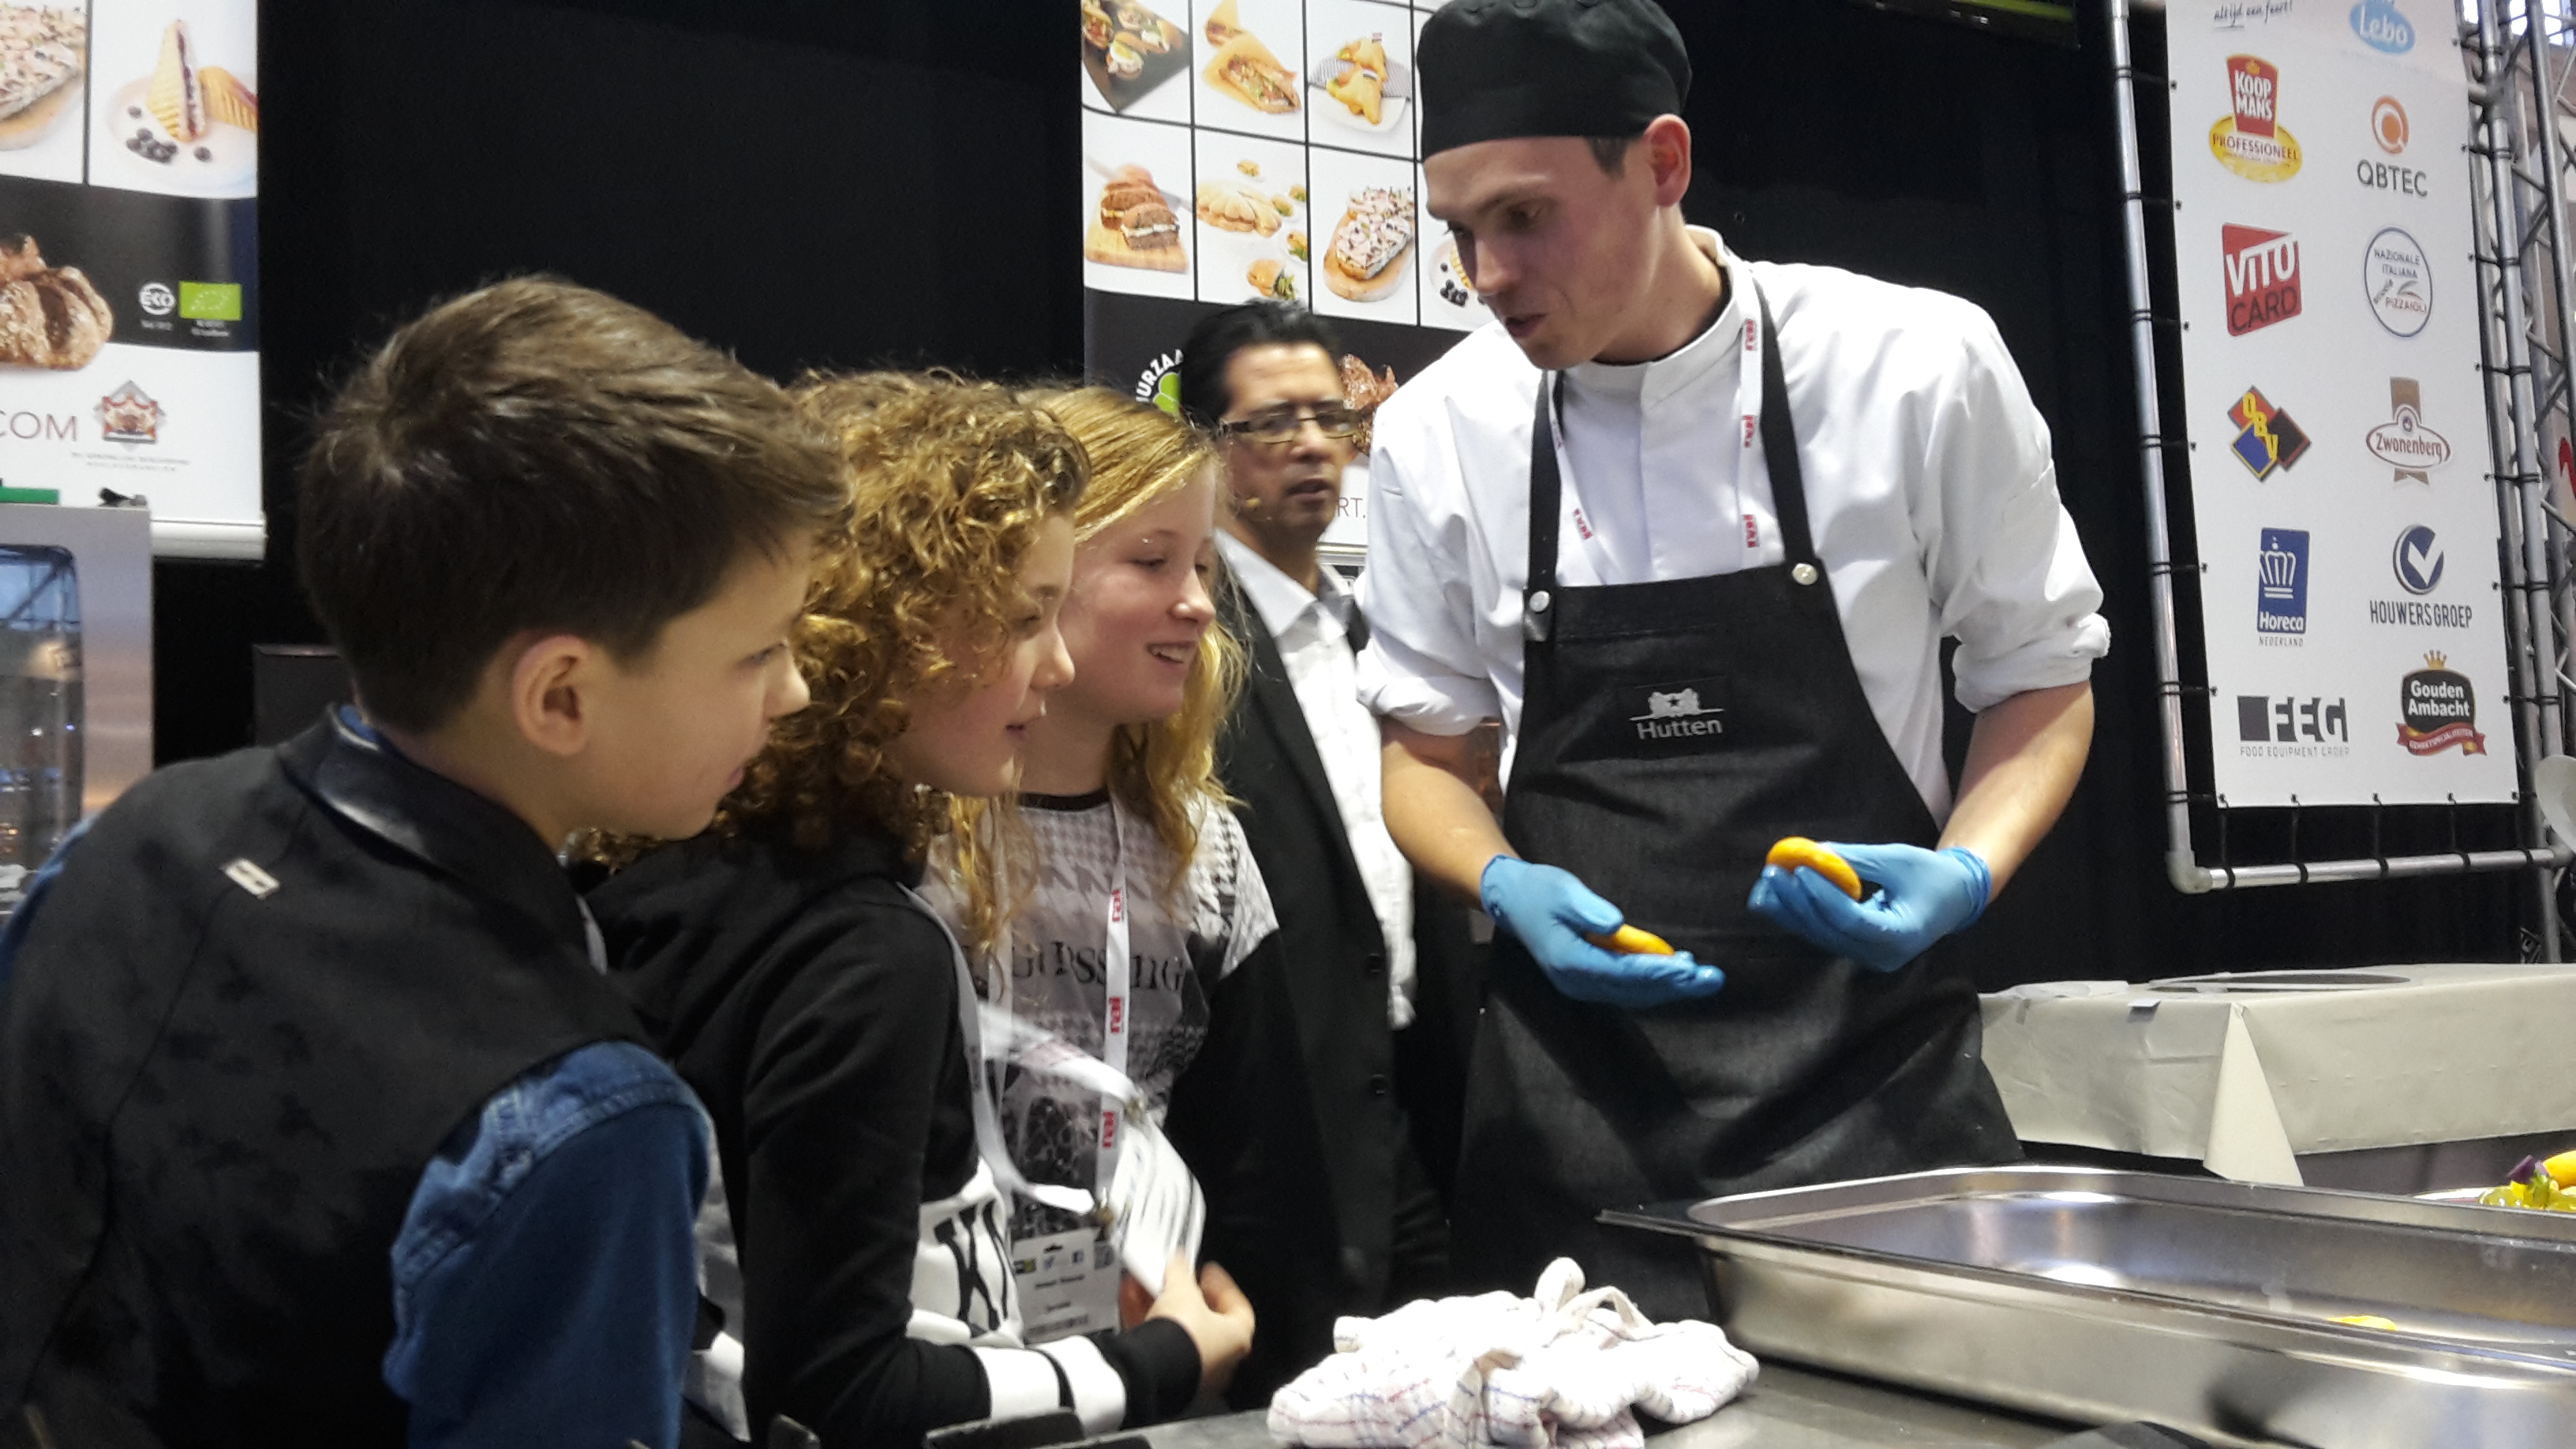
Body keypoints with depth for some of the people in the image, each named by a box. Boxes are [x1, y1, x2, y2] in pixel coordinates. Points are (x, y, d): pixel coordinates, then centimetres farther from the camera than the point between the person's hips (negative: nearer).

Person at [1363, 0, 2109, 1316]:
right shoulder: (1438, 431, -2)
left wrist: (1968, 873, -13)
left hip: (1874, 1075, -1)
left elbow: (2039, 676, 5)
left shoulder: (1917, 368, -8)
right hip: (1575, 1097, 1)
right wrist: (1506, 887, -9)